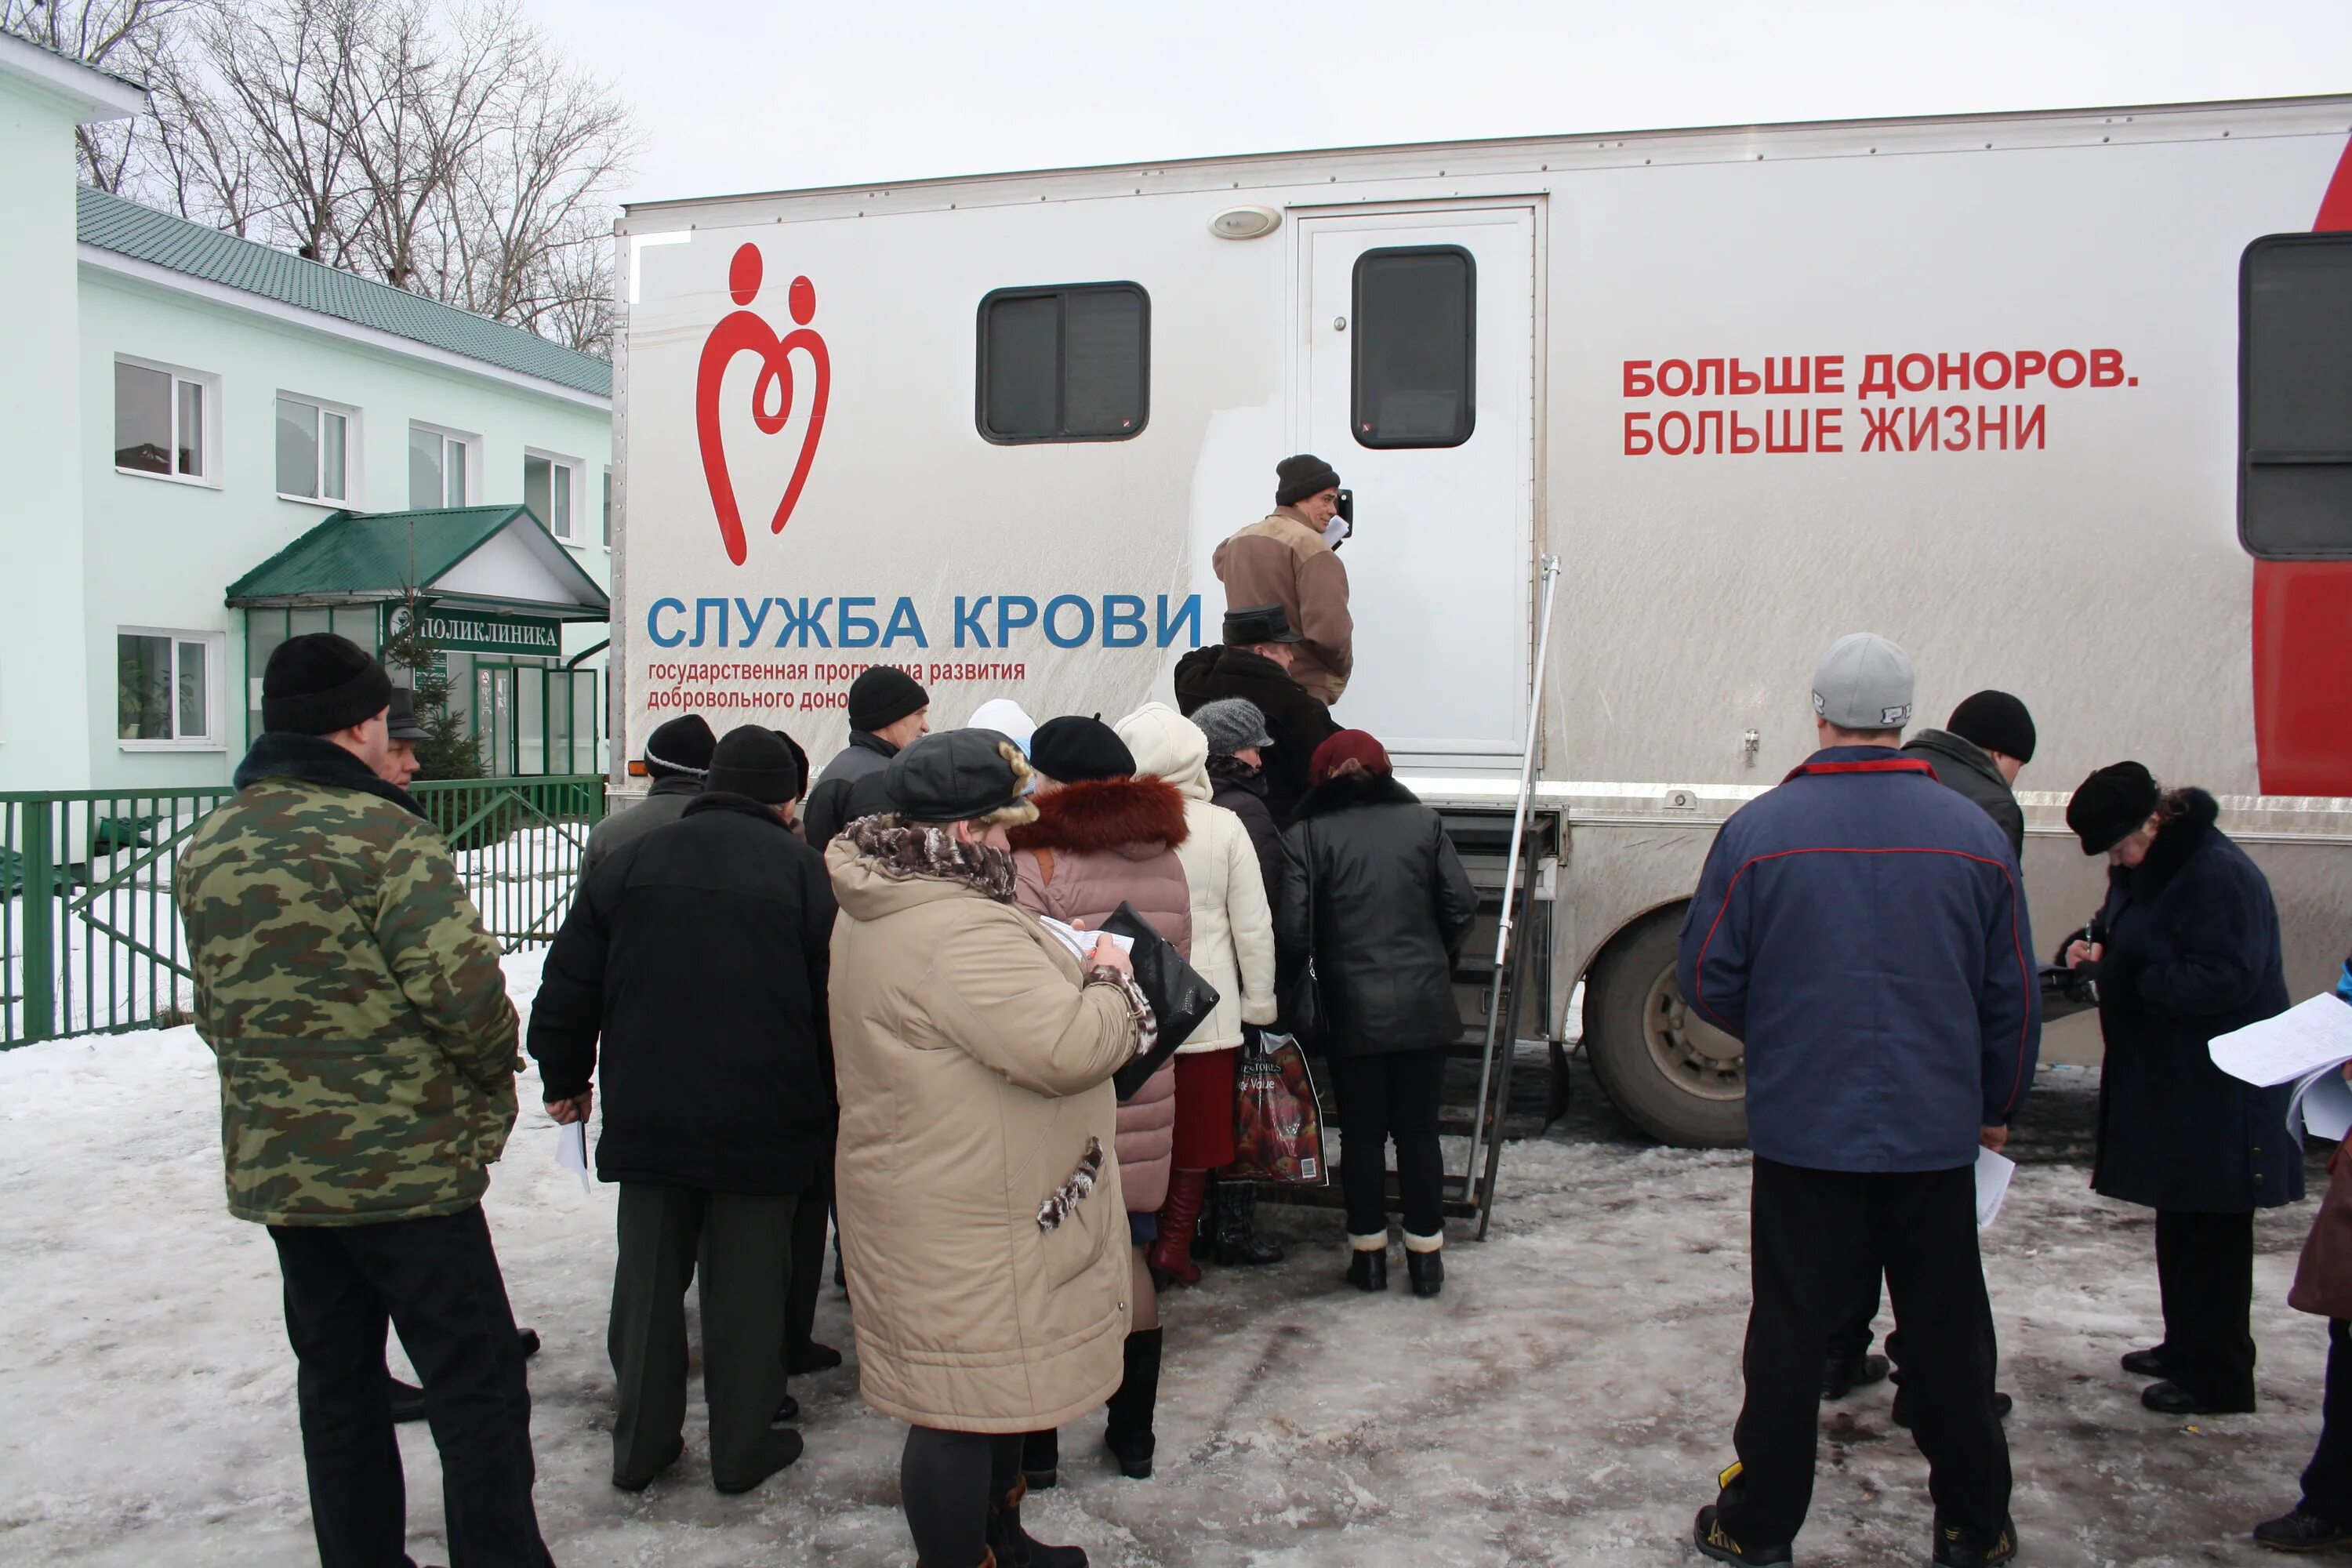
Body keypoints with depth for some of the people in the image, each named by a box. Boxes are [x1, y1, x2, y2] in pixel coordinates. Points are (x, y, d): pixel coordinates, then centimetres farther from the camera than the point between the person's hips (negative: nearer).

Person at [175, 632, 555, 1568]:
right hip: (406, 1164, -7)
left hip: (274, 1167, 7)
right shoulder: (383, 833, -16)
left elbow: (214, 1009, 13)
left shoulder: (208, 849, 7)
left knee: (336, 1382, 18)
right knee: (476, 1386, 2)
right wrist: (497, 1070, -3)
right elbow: (464, 988, -21)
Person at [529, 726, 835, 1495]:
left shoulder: (631, 861, 2)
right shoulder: (802, 870, -6)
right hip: (762, 1122, -2)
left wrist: (564, 1079, 20)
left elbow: (569, 984, 7)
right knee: (747, 1281, 8)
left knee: (647, 1277, 14)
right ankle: (742, 1446, 18)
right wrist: (829, 1109, 6)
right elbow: (835, 1003, -5)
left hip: (647, 1117, 3)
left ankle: (640, 1443, 23)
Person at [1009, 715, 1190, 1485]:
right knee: (1127, 1255, 15)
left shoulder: (1039, 862, -15)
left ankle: (1035, 1443, 16)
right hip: (1143, 1094, 6)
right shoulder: (1165, 863, 7)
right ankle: (1133, 1435, 26)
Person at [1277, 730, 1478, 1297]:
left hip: (1352, 1011, -2)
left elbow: (1292, 931, -10)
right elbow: (1462, 905, 0)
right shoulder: (1422, 822, 2)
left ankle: (1369, 1256, 17)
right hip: (1424, 1005, 2)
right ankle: (1426, 1258, 16)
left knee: (1361, 1134, 10)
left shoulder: (1305, 836, -5)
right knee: (1418, 1131, 11)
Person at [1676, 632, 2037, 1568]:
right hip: (1937, 1132, 2)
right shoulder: (1974, 834, -1)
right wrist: (1996, 1105, 20)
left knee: (1789, 1331, 8)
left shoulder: (1759, 829, -8)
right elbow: (2013, 996, 5)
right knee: (1948, 1333, 15)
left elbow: (1704, 978, -4)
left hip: (1802, 1130, -2)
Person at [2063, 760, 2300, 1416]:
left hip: (2218, 1092, -10)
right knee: (2179, 1221, 19)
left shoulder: (2219, 875, -22)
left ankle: (2218, 1378, 11)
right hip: (2166, 1079, 10)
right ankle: (2187, 1346, 32)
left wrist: (2121, 976, -25)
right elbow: (2124, 924, 22)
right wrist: (2091, 948, 0)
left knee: (2210, 1232, 0)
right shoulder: (2143, 867, 9)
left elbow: (2224, 980, -26)